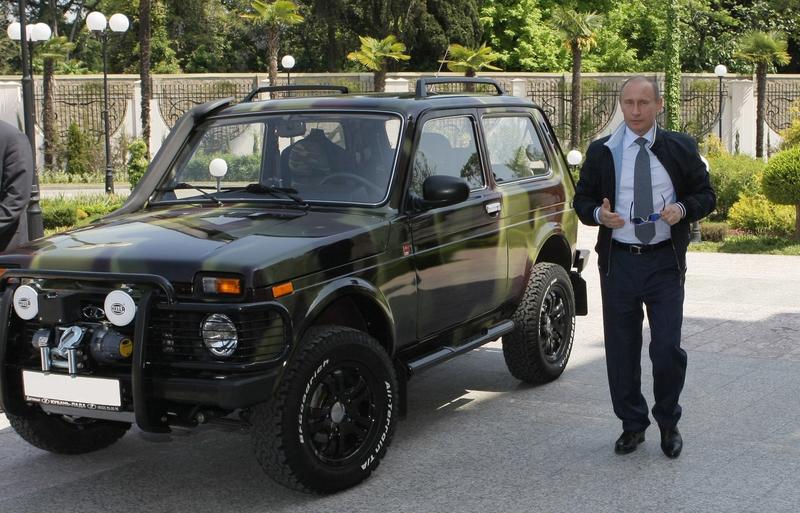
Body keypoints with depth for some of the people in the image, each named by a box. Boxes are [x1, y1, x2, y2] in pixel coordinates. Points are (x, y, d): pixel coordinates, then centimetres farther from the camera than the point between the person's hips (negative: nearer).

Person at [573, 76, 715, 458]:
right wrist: (598, 214, -12)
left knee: (668, 349, -5)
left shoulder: (681, 149, 3)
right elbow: (581, 199, 10)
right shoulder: (600, 152, 4)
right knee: (621, 348, 6)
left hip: (665, 260, -1)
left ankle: (668, 423, 18)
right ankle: (632, 425, 22)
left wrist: (683, 208, -12)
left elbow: (706, 195, 9)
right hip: (619, 261, 1)